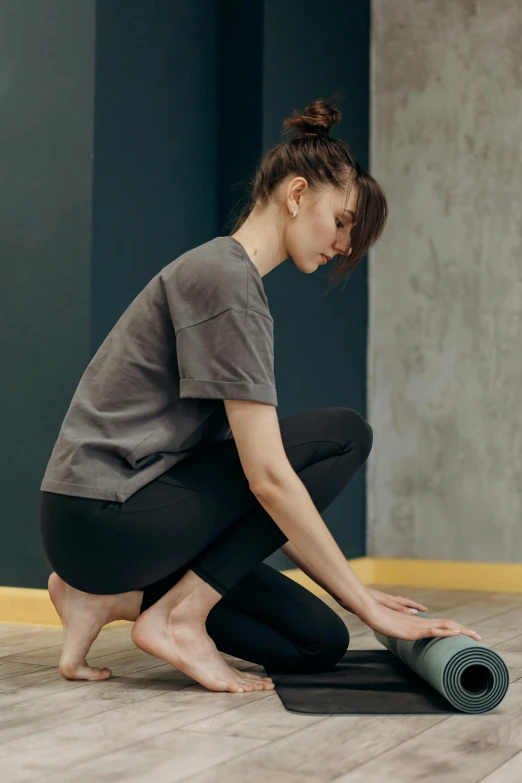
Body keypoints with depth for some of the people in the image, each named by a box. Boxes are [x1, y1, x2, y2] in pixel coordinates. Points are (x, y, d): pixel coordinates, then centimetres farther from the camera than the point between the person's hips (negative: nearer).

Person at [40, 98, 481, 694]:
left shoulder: (230, 275, 17)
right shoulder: (225, 279, -14)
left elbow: (259, 495, 17)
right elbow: (269, 477, -19)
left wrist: (354, 593, 14)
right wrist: (367, 604, -14)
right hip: (102, 515, -9)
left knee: (320, 642, 3)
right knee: (346, 435, -11)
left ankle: (122, 595, 3)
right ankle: (180, 612, -11)